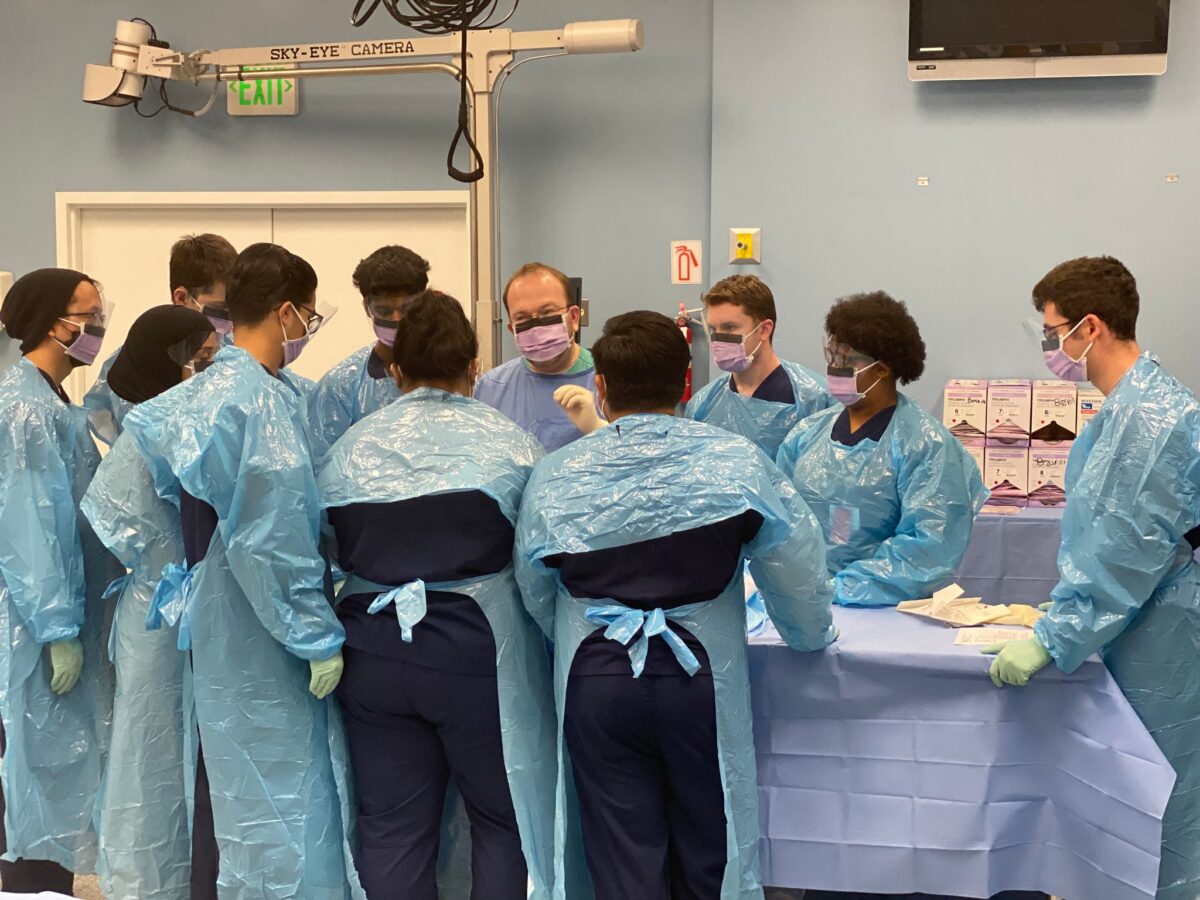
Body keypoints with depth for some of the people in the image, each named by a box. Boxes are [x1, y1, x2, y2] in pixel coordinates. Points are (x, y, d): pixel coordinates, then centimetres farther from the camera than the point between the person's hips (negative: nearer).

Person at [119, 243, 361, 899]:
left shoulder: (207, 389, 7)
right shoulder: (262, 401, -20)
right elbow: (273, 540, -24)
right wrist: (318, 635, -16)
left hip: (217, 619, 9)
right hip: (261, 633, -9)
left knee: (226, 784, 19)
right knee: (279, 796, 1)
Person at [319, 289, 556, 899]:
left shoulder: (347, 449, 5)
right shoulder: (508, 443, -3)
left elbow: (327, 553, 9)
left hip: (373, 654, 3)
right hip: (477, 650, -3)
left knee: (391, 828, 10)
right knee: (504, 821, 10)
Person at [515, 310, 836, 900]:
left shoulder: (553, 478, -4)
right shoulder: (737, 462, -7)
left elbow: (535, 596, 5)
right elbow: (797, 565, -2)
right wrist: (812, 634, 18)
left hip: (595, 681, 1)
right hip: (703, 680, 0)